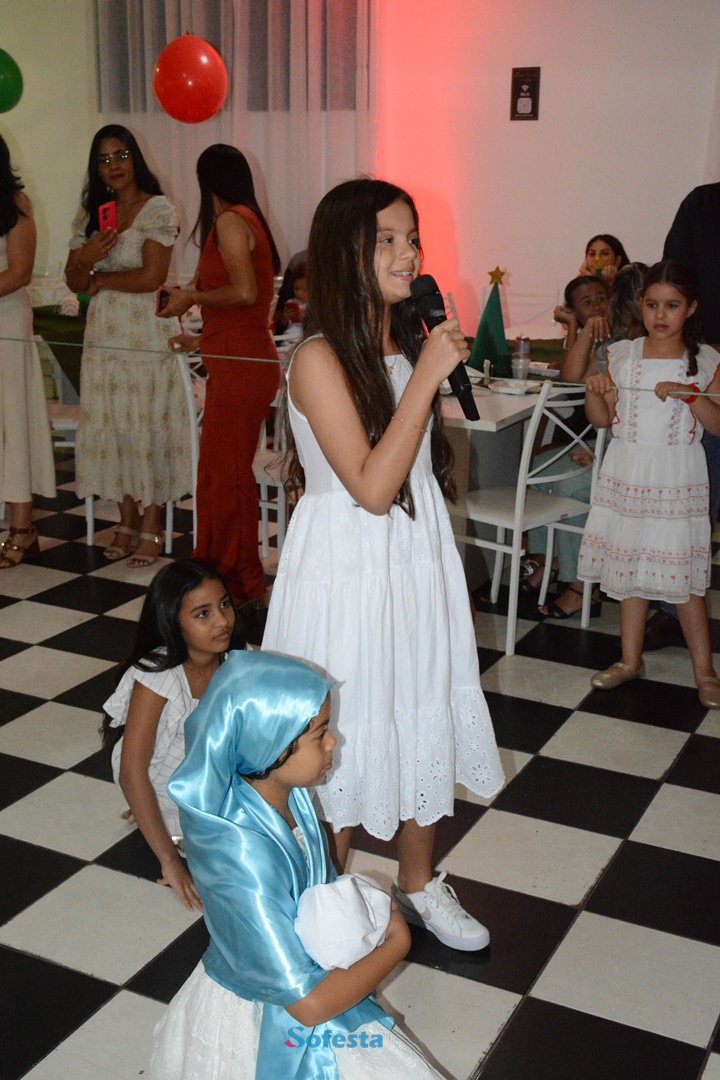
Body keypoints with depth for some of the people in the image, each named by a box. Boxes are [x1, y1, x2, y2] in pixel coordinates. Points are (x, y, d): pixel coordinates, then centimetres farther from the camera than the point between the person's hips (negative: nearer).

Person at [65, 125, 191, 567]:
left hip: (146, 334, -5)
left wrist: (101, 280, -1)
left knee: (147, 426, -3)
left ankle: (152, 526, 6)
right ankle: (127, 520, 17)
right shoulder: (90, 214, 13)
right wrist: (86, 259, -11)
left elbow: (151, 277, -13)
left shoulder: (159, 210, -4)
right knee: (113, 426, 6)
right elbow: (74, 281, 11)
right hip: (104, 336, 5)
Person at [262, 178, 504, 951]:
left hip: (417, 559, 8)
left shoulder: (410, 340, 5)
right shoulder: (320, 359, -19)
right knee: (345, 734, 7)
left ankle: (418, 883, 39)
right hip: (349, 563, -7)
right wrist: (427, 374, -26)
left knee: (424, 718, 18)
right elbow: (371, 487, -26)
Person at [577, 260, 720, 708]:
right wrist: (595, 391, -13)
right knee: (629, 568, 11)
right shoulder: (621, 355, 3)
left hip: (678, 478, -3)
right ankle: (631, 659, 25)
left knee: (683, 573, 0)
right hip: (627, 473, 3)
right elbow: (603, 419, 6)